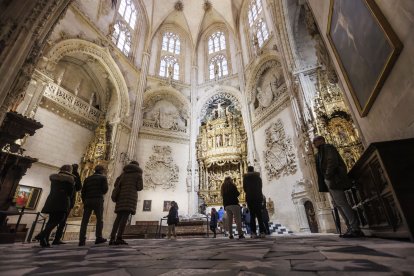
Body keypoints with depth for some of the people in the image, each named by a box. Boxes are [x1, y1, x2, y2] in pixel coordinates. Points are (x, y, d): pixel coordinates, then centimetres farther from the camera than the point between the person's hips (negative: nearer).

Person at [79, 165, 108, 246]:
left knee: (85, 220, 5)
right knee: (99, 219, 2)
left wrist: (84, 201, 17)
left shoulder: (88, 178, 18)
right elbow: (105, 189, -5)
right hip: (98, 200, -4)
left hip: (88, 200, 4)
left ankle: (82, 240, 0)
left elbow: (83, 191, 13)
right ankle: (99, 238, -4)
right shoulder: (103, 177, 4)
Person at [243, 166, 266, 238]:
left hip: (250, 198, -2)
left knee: (252, 215, 2)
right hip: (258, 197, 2)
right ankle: (262, 232, 0)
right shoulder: (258, 176, 10)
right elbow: (260, 187, 9)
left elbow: (244, 188, 3)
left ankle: (253, 233, -3)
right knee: (259, 215, 6)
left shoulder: (245, 177, 3)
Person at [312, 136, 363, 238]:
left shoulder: (328, 147, -3)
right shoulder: (320, 153, 23)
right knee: (337, 204, 7)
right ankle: (351, 228, 10)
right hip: (329, 181, 10)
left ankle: (356, 229, -5)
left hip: (333, 179, -10)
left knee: (341, 203, -10)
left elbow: (332, 162, -16)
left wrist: (327, 176, -18)